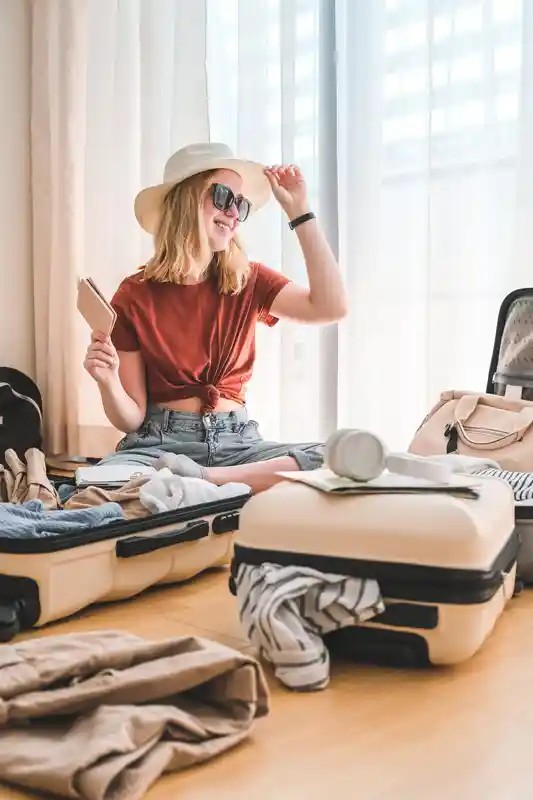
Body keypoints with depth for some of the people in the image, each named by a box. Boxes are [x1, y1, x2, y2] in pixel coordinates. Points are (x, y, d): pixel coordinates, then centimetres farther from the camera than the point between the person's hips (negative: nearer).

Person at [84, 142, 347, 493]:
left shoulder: (250, 281, 8)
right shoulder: (134, 296, -1)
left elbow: (331, 307, -10)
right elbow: (131, 419, 0)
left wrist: (299, 212, -7)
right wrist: (108, 383, -22)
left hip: (236, 441, 3)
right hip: (163, 443, -3)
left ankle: (200, 479, -23)